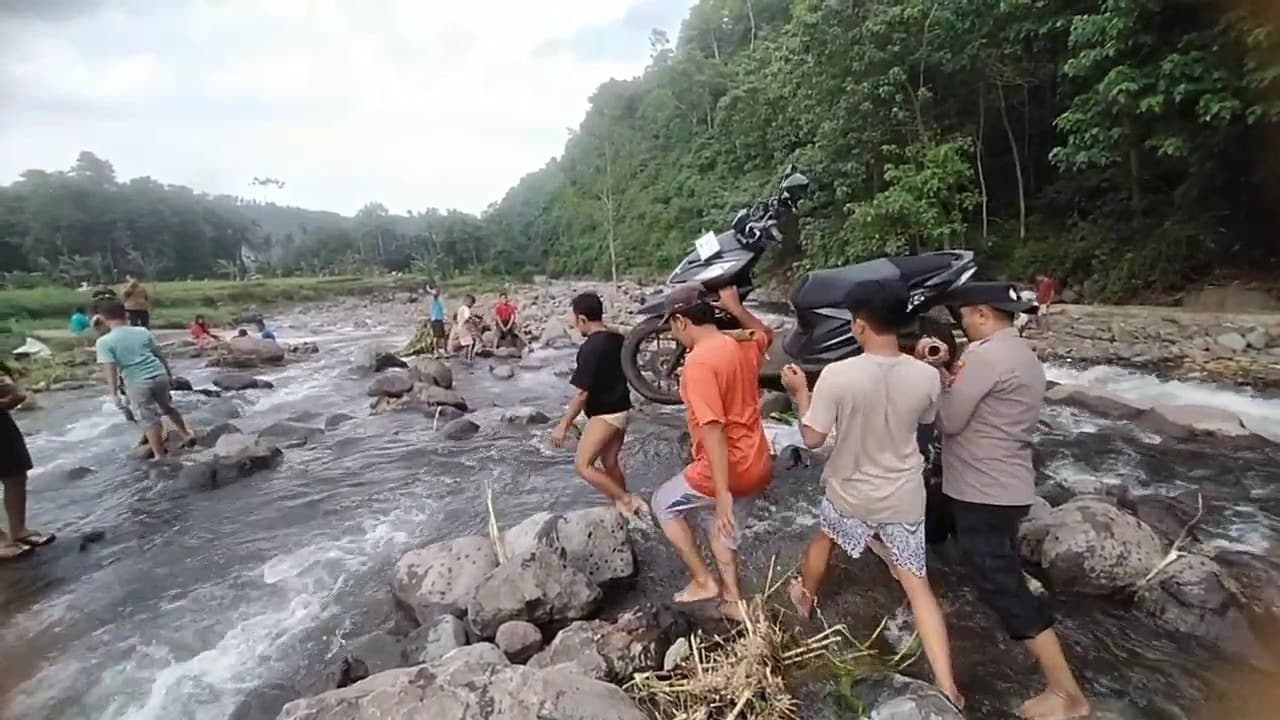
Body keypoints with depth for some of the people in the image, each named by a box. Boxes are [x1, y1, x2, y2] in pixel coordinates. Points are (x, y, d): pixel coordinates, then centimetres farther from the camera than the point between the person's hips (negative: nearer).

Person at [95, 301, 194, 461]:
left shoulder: (104, 342, -6)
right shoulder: (143, 331, 5)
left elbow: (110, 369, -14)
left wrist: (114, 393, -11)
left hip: (137, 383, -4)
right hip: (159, 375, 4)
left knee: (149, 421, 7)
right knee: (168, 407, 28)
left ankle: (159, 456, 16)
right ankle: (186, 434, 39)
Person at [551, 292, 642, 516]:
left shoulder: (590, 348, -21)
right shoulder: (618, 339, 4)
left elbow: (582, 393, -21)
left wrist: (563, 425, -15)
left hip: (605, 414, -9)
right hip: (621, 409, 9)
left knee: (582, 465, -5)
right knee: (610, 463, 18)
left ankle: (627, 500, -3)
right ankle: (622, 506, 26)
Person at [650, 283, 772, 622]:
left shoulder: (699, 362, -22)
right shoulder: (743, 346, 2)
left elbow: (713, 430, -27)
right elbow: (766, 334, 28)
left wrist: (722, 493, -25)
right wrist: (735, 307, 16)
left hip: (727, 469, -8)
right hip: (757, 466, 8)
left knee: (663, 503, 17)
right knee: (720, 527, 26)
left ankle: (703, 581, 20)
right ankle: (733, 600, 35)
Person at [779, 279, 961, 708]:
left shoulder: (837, 374, -25)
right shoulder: (926, 376, -13)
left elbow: (812, 439, -19)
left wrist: (800, 392, -4)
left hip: (851, 492, -1)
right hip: (904, 497, 2)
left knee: (823, 538, 29)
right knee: (918, 586, 14)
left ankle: (804, 599, 53)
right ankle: (947, 688, 13)